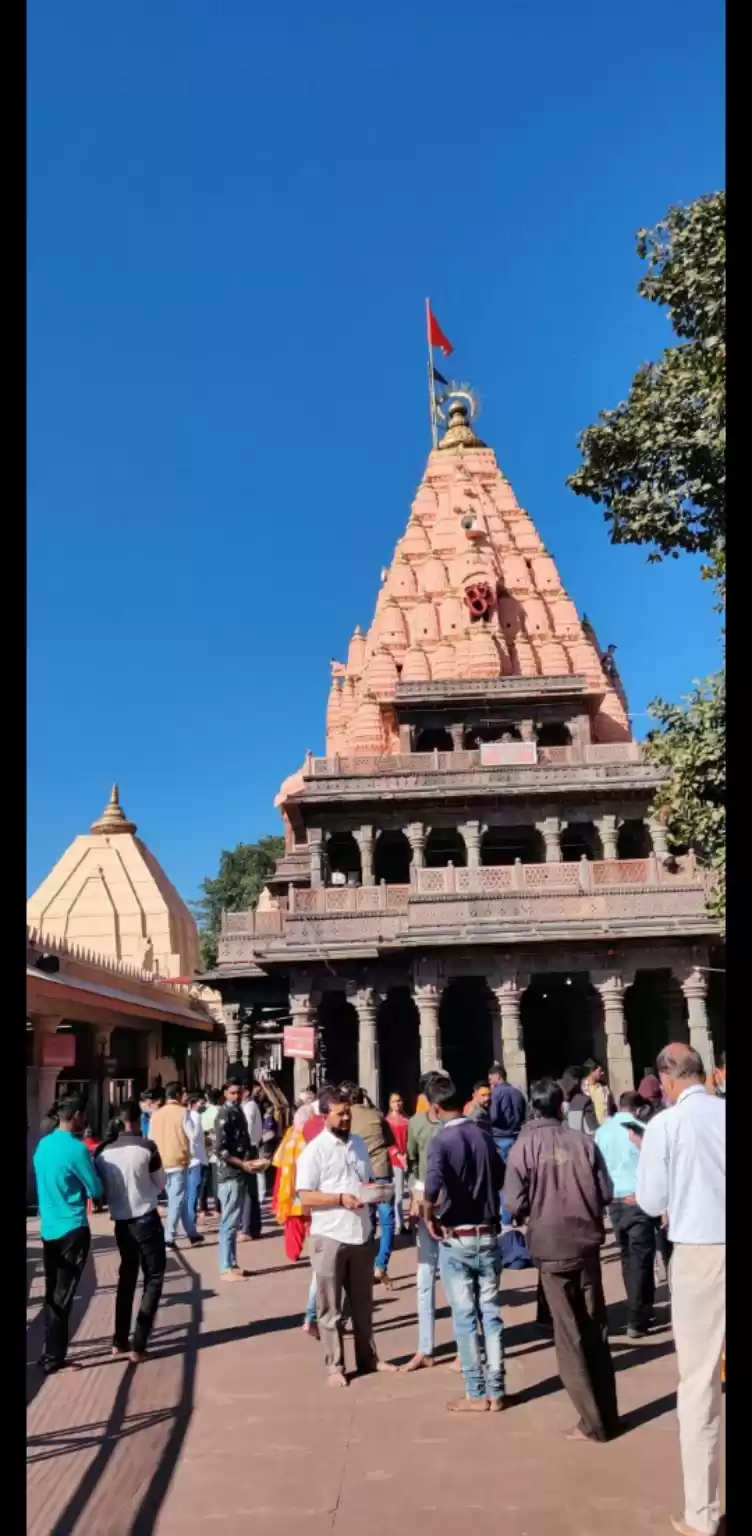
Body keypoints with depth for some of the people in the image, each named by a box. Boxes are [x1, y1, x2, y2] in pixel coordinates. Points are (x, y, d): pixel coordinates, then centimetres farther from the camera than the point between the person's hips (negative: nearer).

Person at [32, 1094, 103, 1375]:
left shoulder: (43, 1144, 6)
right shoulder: (76, 1149, -18)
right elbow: (96, 1191, -12)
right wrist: (90, 1176, 6)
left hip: (48, 1229, 7)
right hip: (72, 1230, -7)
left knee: (53, 1293, 15)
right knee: (63, 1296, 1)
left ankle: (52, 1351, 23)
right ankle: (52, 1358, 6)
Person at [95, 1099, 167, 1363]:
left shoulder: (104, 1153, -3)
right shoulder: (147, 1147, -13)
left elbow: (101, 1189, 7)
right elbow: (161, 1183, -2)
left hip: (121, 1222, 5)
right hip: (146, 1219, -4)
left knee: (127, 1276, 20)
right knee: (154, 1278, 6)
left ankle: (120, 1341, 23)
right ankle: (138, 1346, 0)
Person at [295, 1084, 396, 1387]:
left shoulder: (359, 1144, 8)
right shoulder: (314, 1151, -12)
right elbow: (305, 1197, -14)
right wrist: (341, 1198, -24)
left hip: (361, 1234, 6)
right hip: (330, 1237, -5)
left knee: (363, 1303, 18)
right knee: (330, 1307, 7)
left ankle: (368, 1357, 31)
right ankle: (334, 1366, 18)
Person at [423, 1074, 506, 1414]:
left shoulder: (441, 1141, -16)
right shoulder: (484, 1135, 0)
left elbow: (432, 1187, -31)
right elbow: (500, 1178, 12)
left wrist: (428, 1215, -15)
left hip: (456, 1239, -5)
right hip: (488, 1235, 5)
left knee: (465, 1317, 6)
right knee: (490, 1313, 11)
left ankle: (476, 1394, 13)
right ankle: (495, 1391, 17)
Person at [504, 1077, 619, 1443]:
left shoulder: (524, 1146, -9)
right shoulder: (584, 1142, -5)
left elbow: (515, 1203, -11)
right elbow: (607, 1193, 0)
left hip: (551, 1247, -2)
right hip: (587, 1243, 2)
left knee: (570, 1335, 8)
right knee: (596, 1330, 17)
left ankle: (593, 1422, 12)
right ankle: (607, 1415, 23)